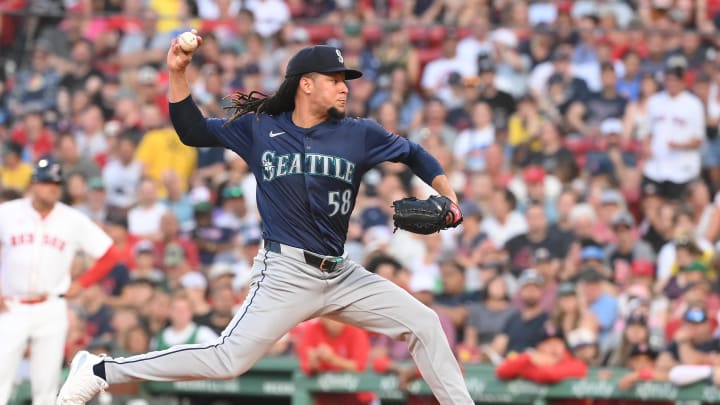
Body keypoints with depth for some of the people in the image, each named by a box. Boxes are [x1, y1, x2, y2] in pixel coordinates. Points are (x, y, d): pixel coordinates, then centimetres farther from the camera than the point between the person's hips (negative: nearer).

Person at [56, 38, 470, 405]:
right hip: (286, 273, -4)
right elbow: (194, 132, 8)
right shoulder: (260, 129, 2)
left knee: (424, 324, 0)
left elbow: (413, 154, 16)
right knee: (228, 360, -15)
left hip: (341, 275, 4)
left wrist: (448, 195, 3)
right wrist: (178, 75, -3)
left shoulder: (359, 134, 5)